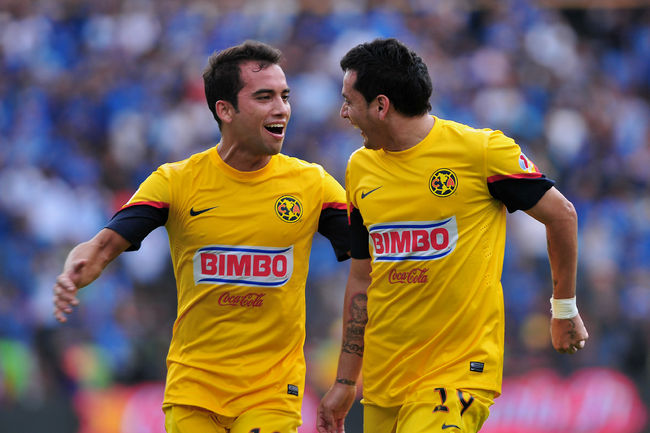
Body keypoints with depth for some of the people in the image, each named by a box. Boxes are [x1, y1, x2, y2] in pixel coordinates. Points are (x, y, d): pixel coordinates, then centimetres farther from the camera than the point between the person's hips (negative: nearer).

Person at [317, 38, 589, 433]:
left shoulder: (480, 150, -9)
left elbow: (561, 215, 2)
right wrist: (345, 382, 16)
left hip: (458, 374, -6)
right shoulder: (361, 168, 8)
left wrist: (565, 311, 10)